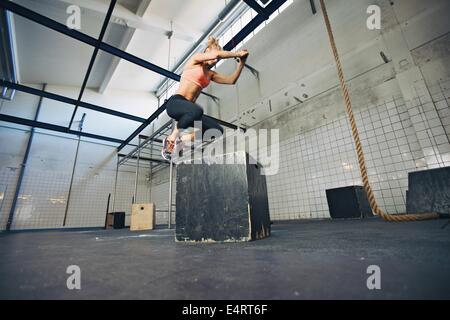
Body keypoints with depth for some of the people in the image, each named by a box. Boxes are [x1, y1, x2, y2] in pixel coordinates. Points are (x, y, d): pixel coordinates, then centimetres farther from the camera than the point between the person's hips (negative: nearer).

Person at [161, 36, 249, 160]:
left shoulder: (210, 74, 24)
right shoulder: (196, 58, 8)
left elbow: (231, 80, 15)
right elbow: (218, 54, -10)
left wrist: (241, 62, 7)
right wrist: (237, 54, 0)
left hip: (188, 108, 7)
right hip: (175, 102, -7)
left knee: (218, 130, -9)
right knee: (197, 110, -42)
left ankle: (181, 140, 0)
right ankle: (171, 138, -18)